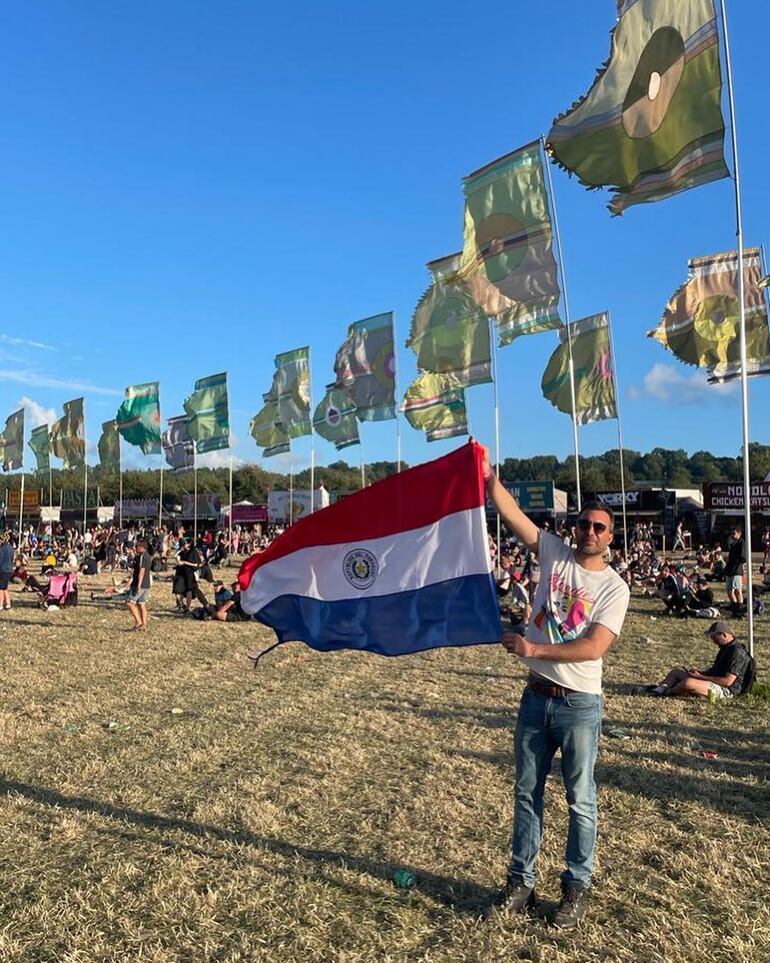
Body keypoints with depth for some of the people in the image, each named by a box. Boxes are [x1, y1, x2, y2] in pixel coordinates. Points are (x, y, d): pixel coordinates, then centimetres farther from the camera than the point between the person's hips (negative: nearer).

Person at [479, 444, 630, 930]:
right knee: (527, 792, 14)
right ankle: (521, 883, 29)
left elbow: (594, 647, -19)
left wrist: (534, 648, -24)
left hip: (579, 704, -3)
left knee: (580, 800, 10)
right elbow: (510, 511, -8)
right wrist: (488, 476, -19)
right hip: (536, 697, 4)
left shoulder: (614, 587, -8)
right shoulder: (554, 553, 0)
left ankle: (577, 888, 28)